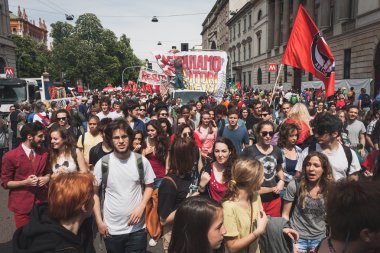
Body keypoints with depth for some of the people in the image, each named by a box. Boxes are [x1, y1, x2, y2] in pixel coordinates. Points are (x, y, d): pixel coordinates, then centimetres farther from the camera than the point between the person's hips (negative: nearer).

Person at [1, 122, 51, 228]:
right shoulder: (10, 156, -10)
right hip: (21, 204, -3)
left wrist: (47, 178, -6)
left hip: (41, 201, 3)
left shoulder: (44, 153, 2)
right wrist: (25, 182, -19)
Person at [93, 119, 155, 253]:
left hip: (137, 228, 0)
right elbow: (94, 192, 2)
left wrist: (141, 207, -9)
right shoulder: (102, 164, -8)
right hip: (111, 229, 1)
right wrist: (99, 221, -1)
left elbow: (149, 186, 5)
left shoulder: (141, 161, -7)